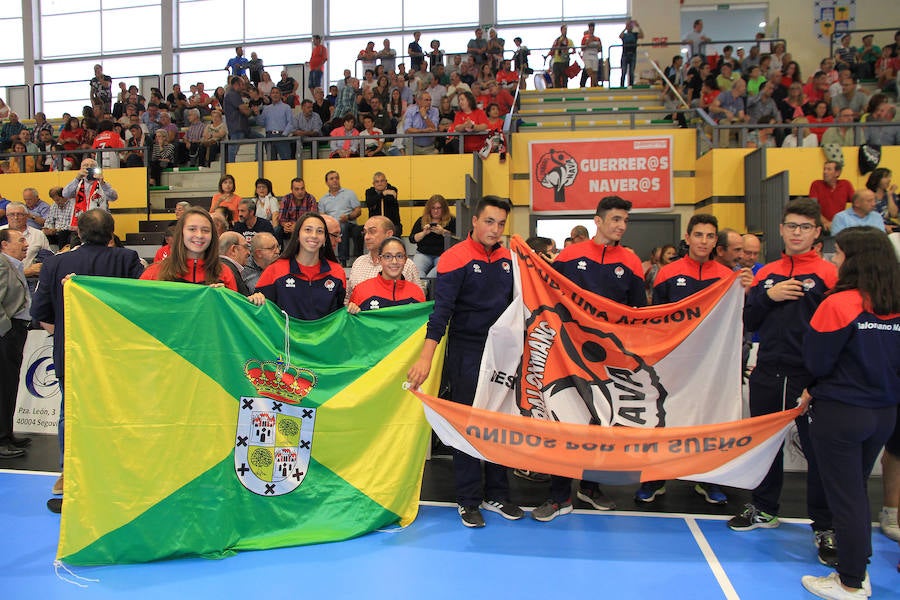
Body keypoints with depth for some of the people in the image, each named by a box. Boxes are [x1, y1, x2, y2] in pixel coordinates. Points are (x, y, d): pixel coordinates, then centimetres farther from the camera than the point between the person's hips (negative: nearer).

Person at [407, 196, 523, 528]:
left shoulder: (507, 258, 6)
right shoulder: (456, 258, -12)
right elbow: (442, 310, -20)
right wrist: (426, 356, -28)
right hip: (466, 353, -6)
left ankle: (496, 494, 27)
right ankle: (468, 500, 17)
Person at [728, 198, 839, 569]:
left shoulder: (829, 274, -3)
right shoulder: (766, 274, 10)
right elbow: (747, 323, 9)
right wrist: (767, 297, -7)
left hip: (810, 378, -4)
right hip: (767, 374, 5)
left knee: (817, 449, 3)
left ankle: (825, 528, 18)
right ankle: (763, 510, 33)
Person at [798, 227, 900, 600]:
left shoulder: (839, 303, -18)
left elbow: (816, 361, -12)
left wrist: (815, 389, 9)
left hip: (840, 414, -6)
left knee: (844, 497, 6)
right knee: (858, 491, 20)